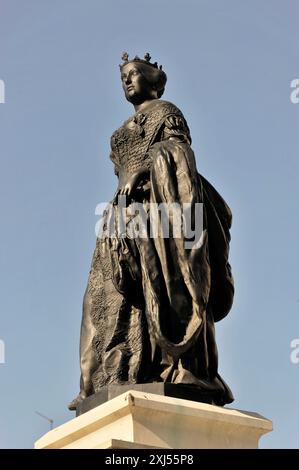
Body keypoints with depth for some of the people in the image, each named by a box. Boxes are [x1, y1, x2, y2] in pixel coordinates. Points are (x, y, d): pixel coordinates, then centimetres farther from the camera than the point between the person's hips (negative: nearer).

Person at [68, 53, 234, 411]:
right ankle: (119, 380, -18)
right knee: (120, 292, -8)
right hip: (128, 209, 8)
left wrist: (138, 173, -18)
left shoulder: (166, 112, 9)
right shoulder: (127, 129, 32)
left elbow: (178, 149, -7)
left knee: (159, 285, -21)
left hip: (155, 202, -8)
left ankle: (181, 375, -29)